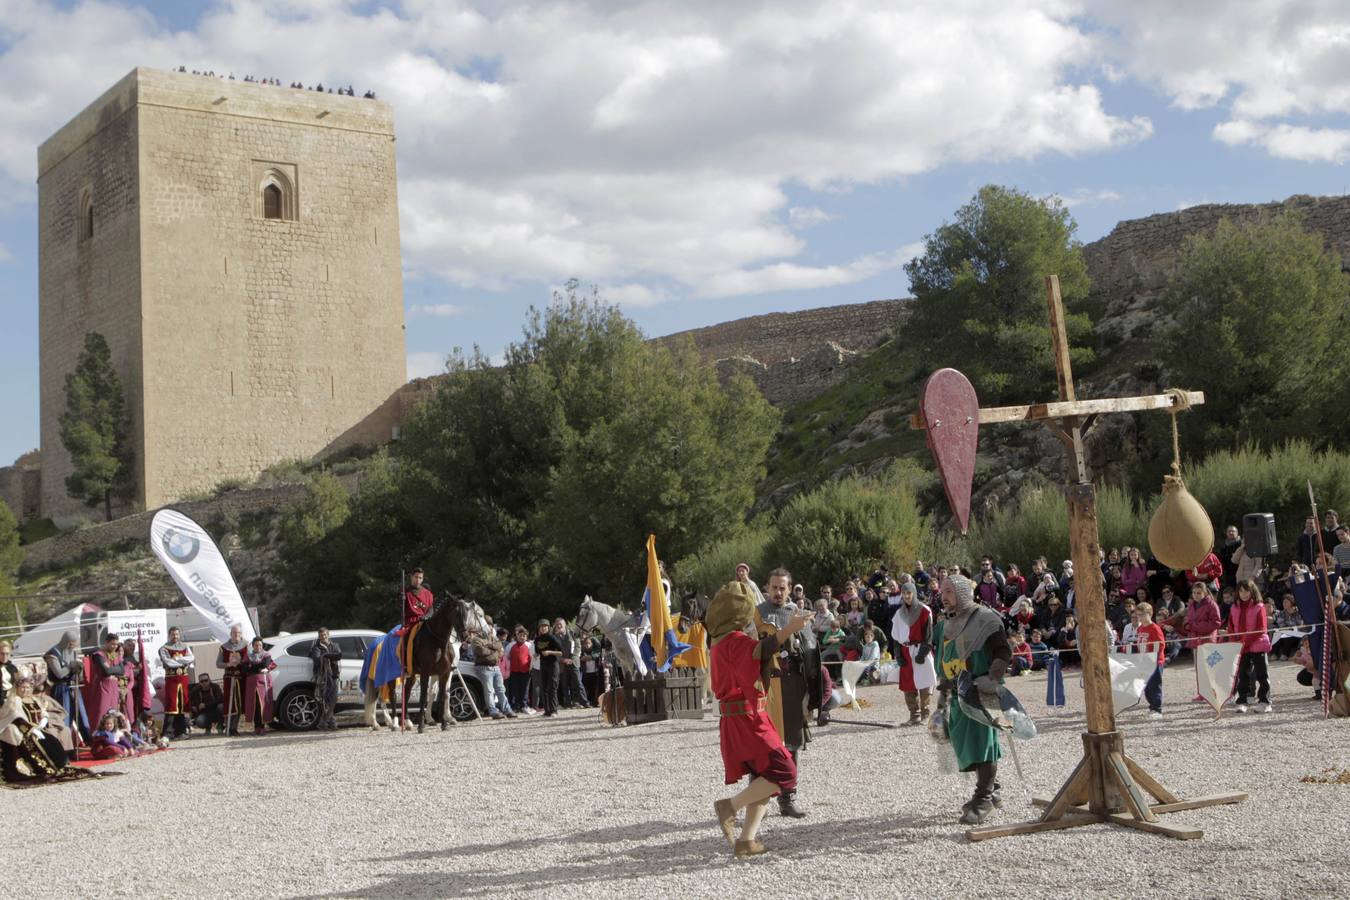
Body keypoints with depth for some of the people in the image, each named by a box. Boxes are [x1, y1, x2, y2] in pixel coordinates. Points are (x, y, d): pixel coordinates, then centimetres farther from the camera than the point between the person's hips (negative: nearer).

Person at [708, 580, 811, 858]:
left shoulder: (722, 640, 16)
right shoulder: (735, 640, -16)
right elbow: (759, 651, -36)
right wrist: (787, 630, -46)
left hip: (733, 719, 10)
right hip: (747, 718, -10)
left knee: (763, 779, 14)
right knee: (783, 772, -9)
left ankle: (746, 840, 10)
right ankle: (730, 806, -12)